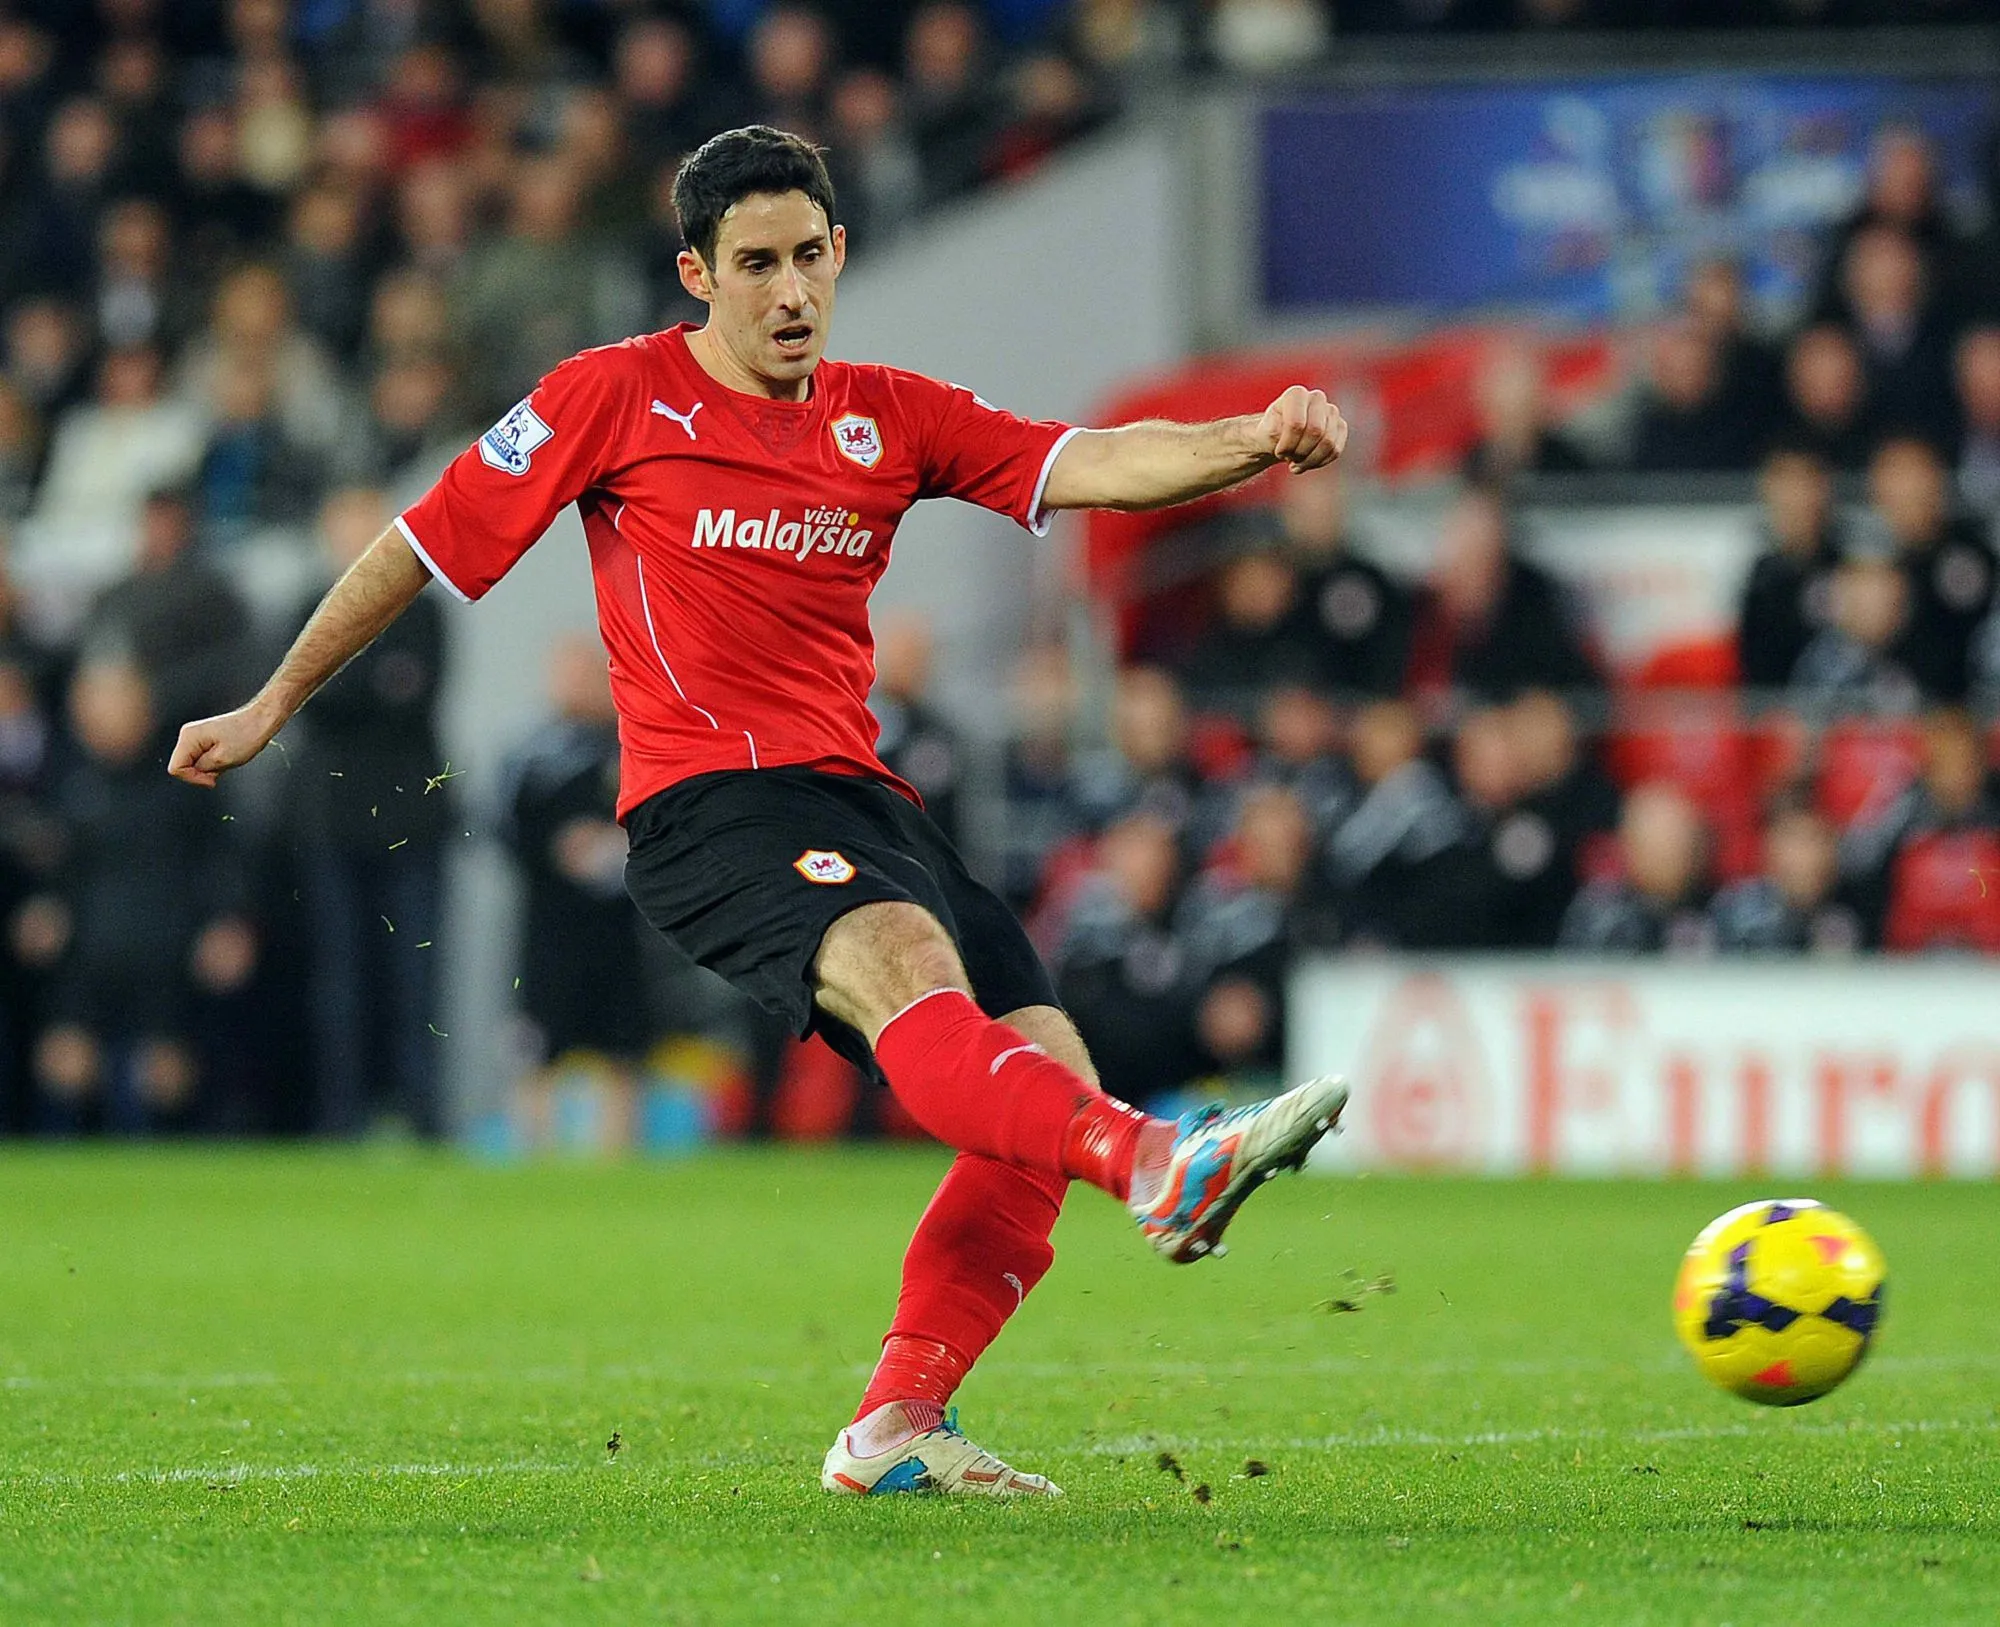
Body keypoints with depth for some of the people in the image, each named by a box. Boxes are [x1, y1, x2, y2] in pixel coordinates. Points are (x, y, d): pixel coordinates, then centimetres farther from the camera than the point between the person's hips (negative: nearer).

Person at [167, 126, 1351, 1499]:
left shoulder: (890, 417, 15)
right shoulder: (617, 397, 4)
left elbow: (1092, 465, 3)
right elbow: (426, 546, 11)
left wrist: (1255, 442, -15)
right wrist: (272, 705, 16)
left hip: (857, 799, 6)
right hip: (703, 805, -6)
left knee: (1046, 1070, -12)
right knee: (904, 964, -34)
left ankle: (896, 1430, -5)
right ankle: (1157, 1167, -60)